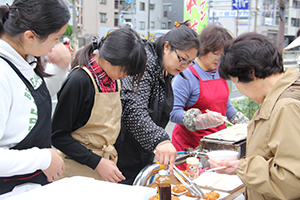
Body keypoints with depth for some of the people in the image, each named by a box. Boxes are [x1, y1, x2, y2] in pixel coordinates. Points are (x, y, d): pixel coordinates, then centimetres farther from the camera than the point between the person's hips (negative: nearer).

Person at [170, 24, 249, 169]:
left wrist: (245, 124, 13)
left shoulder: (220, 73, 11)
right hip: (190, 144, -6)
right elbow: (174, 112, -19)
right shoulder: (186, 75, -12)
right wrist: (200, 119, -31)